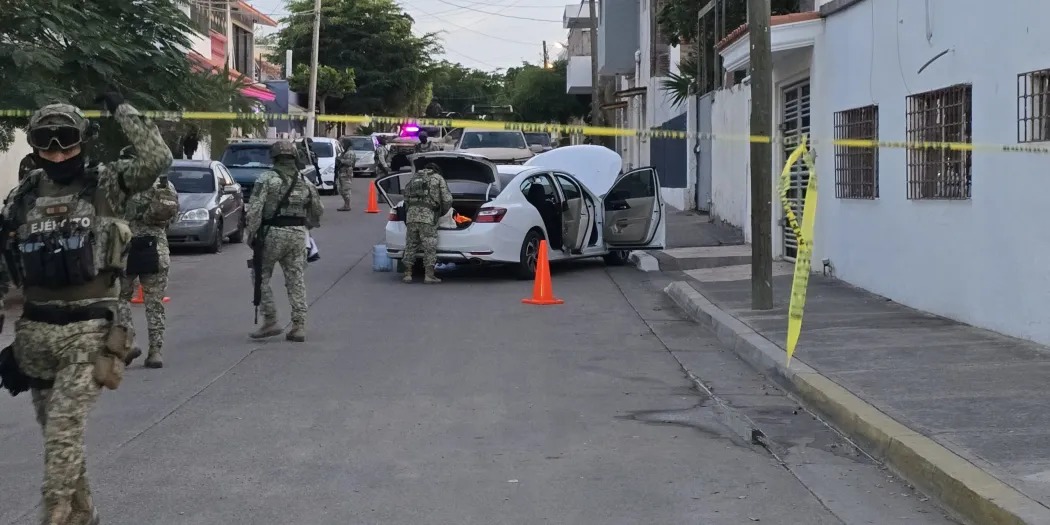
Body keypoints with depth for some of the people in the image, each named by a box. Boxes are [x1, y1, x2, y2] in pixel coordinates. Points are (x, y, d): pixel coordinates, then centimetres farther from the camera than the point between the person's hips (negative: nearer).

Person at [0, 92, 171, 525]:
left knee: (64, 430, -13)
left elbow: (158, 159, -20)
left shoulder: (107, 183, -4)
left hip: (89, 330, -5)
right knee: (56, 432, 14)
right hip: (35, 331, 5)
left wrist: (120, 109, -12)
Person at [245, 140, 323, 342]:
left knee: (261, 276, 9)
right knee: (296, 280, 8)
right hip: (298, 234, 5)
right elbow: (318, 210, 17)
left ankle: (270, 321, 3)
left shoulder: (267, 178, -6)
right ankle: (299, 327, 4)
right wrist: (309, 225, 35)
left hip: (273, 233, -5)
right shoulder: (305, 182, 10)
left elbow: (254, 208, -13)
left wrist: (251, 233, -5)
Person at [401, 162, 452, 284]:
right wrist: (442, 213, 24)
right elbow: (447, 199, 9)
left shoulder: (414, 177, 26)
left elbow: (406, 197, 20)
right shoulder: (438, 178, 14)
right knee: (430, 247, 0)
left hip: (411, 215, 4)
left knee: (410, 246, 10)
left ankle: (408, 274, 7)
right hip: (428, 215, -4)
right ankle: (429, 276, -4)